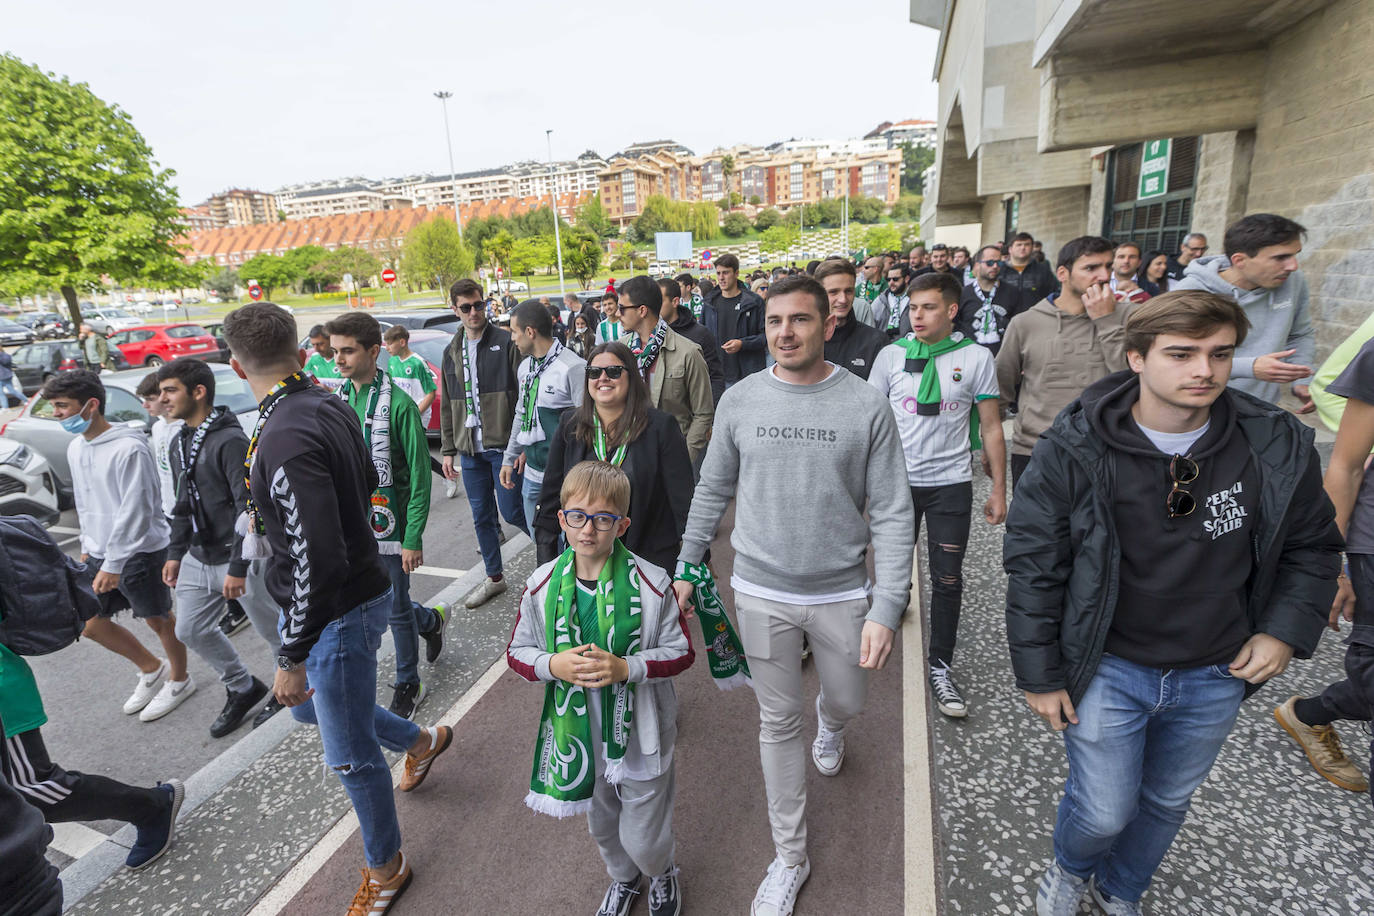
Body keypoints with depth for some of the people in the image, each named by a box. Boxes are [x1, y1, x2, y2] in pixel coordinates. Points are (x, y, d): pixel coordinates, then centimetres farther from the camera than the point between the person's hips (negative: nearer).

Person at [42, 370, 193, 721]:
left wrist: (114, 564, -22)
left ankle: (179, 680, 27)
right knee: (90, 622, 14)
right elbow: (84, 503, 19)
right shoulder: (75, 448, 7)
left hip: (140, 552, -8)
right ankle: (152, 669, 33)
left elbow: (135, 512, -22)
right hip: (100, 553, 9)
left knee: (158, 619, 7)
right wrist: (87, 545, 17)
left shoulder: (129, 448, -21)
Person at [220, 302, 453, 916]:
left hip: (338, 612, -9)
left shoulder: (284, 439, -29)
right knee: (309, 706, 31)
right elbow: (367, 481, 15)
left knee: (351, 755, 11)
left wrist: (291, 658, -19)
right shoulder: (329, 406, -1)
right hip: (358, 585, 9)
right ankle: (421, 740, 50)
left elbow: (317, 561, -30)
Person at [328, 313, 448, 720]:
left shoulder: (399, 404, -16)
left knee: (396, 606, 7)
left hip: (387, 524, -6)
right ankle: (431, 620, 47)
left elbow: (419, 476, -15)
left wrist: (413, 538, -17)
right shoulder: (337, 400, 3)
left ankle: (408, 685, 29)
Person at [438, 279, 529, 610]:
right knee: (481, 517, 12)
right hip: (470, 449, 6)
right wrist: (448, 449, 13)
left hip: (503, 446, -6)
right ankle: (494, 577, 27)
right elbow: (448, 405, 17)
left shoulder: (506, 342, -5)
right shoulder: (452, 351, 13)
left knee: (511, 510, -4)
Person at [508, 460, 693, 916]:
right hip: (577, 735, 3)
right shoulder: (542, 585, -12)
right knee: (601, 826, 27)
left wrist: (625, 667, -26)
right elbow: (517, 652, -2)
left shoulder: (651, 584, -20)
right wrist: (554, 665, -22)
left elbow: (681, 653, -12)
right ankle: (623, 878, 61)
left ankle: (662, 873, 51)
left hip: (639, 733, -3)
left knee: (642, 838, 12)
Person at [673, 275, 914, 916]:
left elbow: (892, 514, -8)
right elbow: (712, 492, 5)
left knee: (846, 701, 21)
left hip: (842, 592, 0)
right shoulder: (739, 400, -5)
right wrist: (685, 568, 6)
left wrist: (886, 608, -14)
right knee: (777, 722, 13)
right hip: (762, 592, 1)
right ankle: (790, 856, 35)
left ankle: (828, 726, 61)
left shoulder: (866, 406, -11)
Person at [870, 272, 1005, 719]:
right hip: (898, 480, 1)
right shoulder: (892, 355, 1)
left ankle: (940, 667, 20)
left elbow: (991, 428, 3)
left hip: (951, 484, -1)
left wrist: (998, 490, 2)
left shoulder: (976, 358, -1)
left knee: (947, 579, 4)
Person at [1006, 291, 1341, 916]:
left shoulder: (1281, 446, -9)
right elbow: (1033, 565, -14)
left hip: (1217, 676, 4)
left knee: (1167, 803, 23)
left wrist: (1286, 629, -6)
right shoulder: (1075, 449, -19)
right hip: (1107, 669, -3)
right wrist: (1039, 675, -10)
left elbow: (1313, 546, 8)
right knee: (1104, 812, 8)